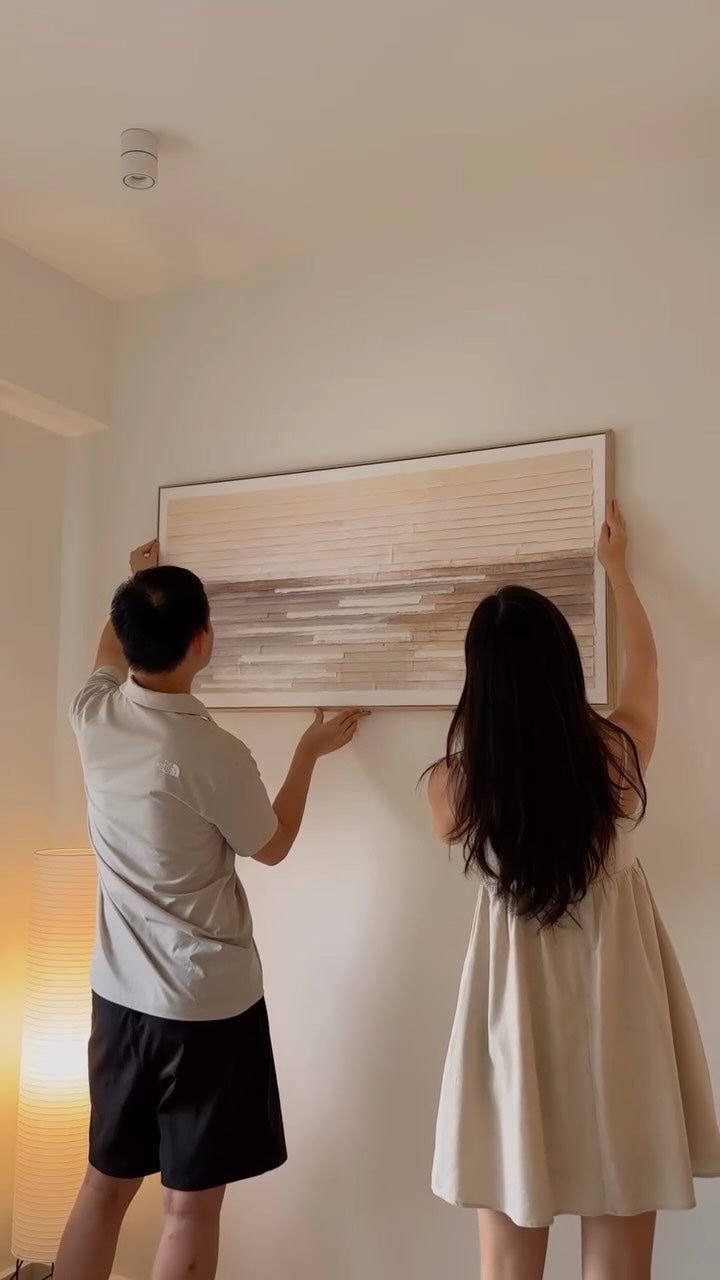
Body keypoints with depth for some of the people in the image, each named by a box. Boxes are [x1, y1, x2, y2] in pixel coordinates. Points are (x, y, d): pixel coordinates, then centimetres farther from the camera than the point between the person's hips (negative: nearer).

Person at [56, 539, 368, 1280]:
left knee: (106, 1182, 21)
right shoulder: (211, 753, -24)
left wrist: (138, 582, 34)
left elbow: (110, 654, 19)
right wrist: (311, 751, 8)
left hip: (119, 994, 6)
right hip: (208, 1003, -6)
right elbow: (272, 847, -4)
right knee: (191, 1204, 9)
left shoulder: (93, 717, -7)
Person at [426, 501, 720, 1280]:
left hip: (517, 1027, 0)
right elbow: (644, 663, 9)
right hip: (617, 1029, 1)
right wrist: (616, 568, 24)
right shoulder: (617, 753, -13)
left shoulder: (452, 785, -14)